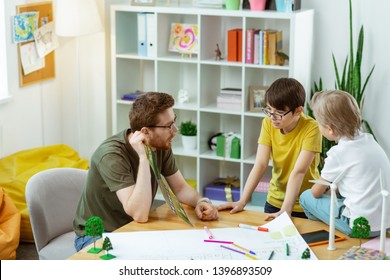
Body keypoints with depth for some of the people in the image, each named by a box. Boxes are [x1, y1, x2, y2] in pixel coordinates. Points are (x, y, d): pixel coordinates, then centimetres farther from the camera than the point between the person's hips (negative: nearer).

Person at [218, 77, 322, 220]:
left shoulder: (311, 129, -23)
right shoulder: (268, 123, -9)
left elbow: (298, 172, -30)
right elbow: (260, 165, -16)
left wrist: (285, 210, -38)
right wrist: (242, 201, -26)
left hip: (304, 207, -4)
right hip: (274, 201, 4)